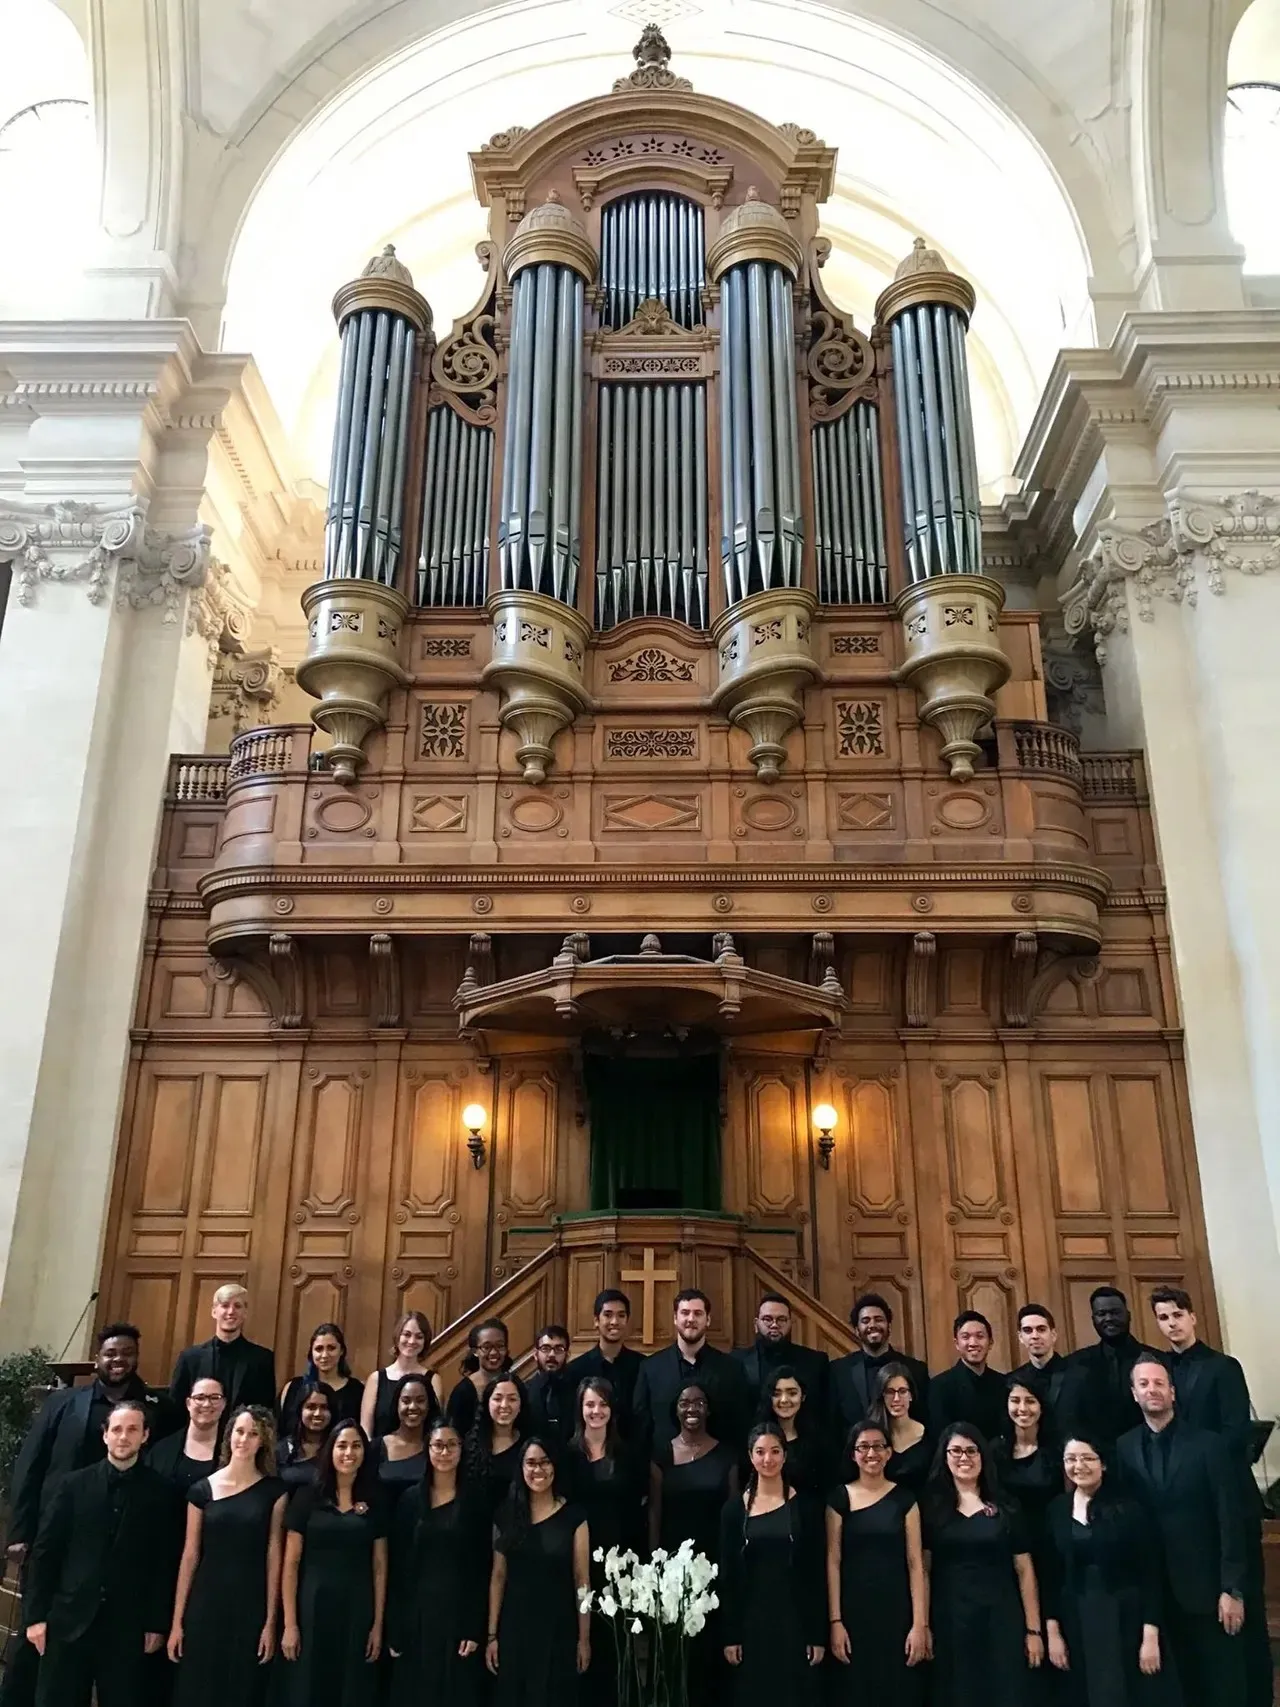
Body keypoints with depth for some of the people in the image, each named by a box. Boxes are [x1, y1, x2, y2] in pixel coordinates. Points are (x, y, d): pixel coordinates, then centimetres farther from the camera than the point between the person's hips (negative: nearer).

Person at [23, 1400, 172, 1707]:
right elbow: (44, 1551, 2)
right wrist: (36, 1614, -2)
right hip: (68, 1619, 1)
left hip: (127, 1626, 0)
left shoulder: (158, 1493, 0)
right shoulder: (74, 1484, 1)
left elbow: (163, 1563, 1)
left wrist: (157, 1623, 0)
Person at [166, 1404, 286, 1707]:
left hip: (251, 1607, -1)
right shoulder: (202, 1490, 0)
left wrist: (271, 1620, -4)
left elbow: (273, 1556, -2)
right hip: (205, 1605, 1)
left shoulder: (273, 1490, -2)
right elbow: (190, 1555, 2)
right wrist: (177, 1620, 1)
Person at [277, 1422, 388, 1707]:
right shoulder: (307, 1497, -2)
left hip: (357, 1611, 2)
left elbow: (379, 1568, 6)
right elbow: (291, 1563, -3)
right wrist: (289, 1624, -8)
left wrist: (378, 1625, 1)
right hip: (313, 1608, -2)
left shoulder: (374, 1503, 5)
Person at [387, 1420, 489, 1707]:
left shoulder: (475, 1502, 0)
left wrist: (475, 1629, -8)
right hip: (416, 1613, 1)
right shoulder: (410, 1500, 3)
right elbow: (397, 1566, 3)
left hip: (459, 1613, -1)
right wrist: (393, 1629, -2)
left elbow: (482, 1570, -2)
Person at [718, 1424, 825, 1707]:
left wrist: (818, 1635, -4)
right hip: (750, 1619, 1)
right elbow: (727, 1575, 2)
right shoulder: (735, 1506, 1)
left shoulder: (803, 1504, -2)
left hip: (795, 1618, -1)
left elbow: (816, 1574, -1)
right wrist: (729, 1635, -2)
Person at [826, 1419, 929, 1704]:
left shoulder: (904, 1499, 3)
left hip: (896, 1611, 0)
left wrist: (920, 1624, -7)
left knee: (899, 1692, 5)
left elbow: (916, 1563, 0)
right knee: (855, 1692, 6)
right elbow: (833, 1561, -1)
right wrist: (835, 1621, -7)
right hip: (854, 1611, 0)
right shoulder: (839, 1499, 1)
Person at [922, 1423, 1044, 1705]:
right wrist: (922, 1626, -6)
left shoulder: (1005, 1507, 4)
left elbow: (1024, 1570, 4)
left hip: (1000, 1620, 0)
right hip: (949, 1621, 0)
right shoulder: (932, 1507, 2)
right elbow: (923, 1568, 0)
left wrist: (1033, 1630, -1)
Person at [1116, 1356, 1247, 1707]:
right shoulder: (1123, 1449, 1)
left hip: (1206, 1586, -2)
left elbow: (1230, 1519, -7)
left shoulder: (1207, 1444, -6)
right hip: (1152, 1589, 2)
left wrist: (1232, 1589, -10)